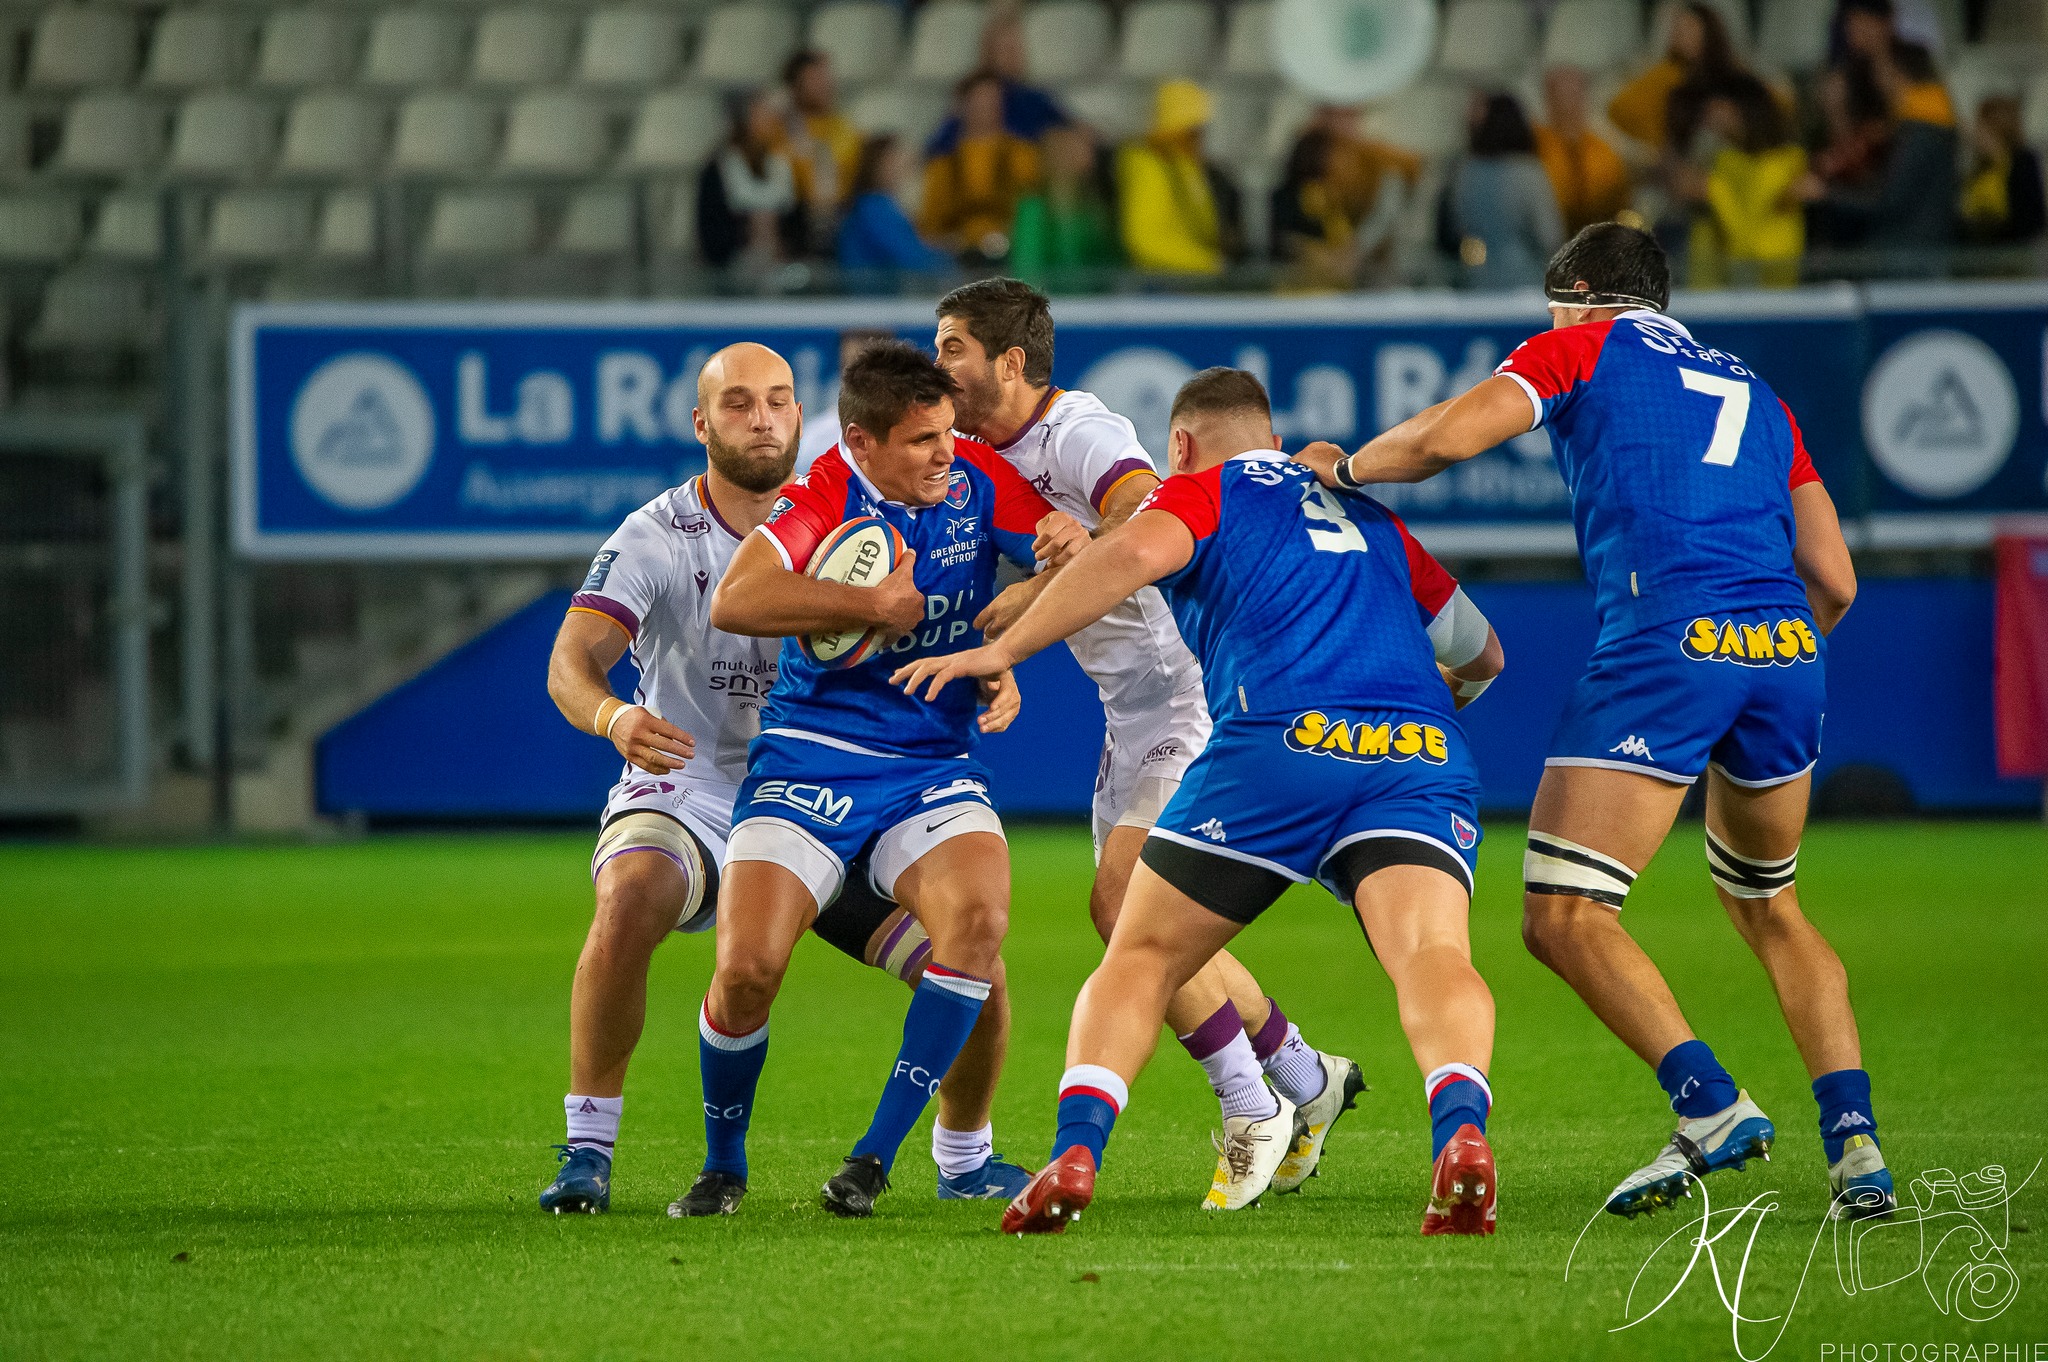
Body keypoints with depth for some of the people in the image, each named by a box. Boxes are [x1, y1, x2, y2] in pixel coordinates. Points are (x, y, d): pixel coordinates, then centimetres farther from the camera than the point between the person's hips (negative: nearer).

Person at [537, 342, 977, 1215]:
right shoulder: (657, 539, -10)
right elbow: (571, 660, -21)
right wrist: (611, 717, -45)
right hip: (685, 794, -3)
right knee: (629, 903, -37)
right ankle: (588, 1149, -24)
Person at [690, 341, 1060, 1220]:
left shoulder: (974, 478, -1)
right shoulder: (827, 496, -13)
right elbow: (735, 603, -28)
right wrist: (879, 606, -23)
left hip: (935, 765, 3)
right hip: (811, 760, -3)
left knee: (978, 918, -26)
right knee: (747, 966, -18)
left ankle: (880, 1151, -14)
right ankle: (723, 1161, 11)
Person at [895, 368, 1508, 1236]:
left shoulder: (1204, 491, 18)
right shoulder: (1372, 519, 34)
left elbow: (1139, 551, -7)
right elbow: (1484, 655, 43)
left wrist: (1003, 649, -4)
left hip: (1282, 741, -3)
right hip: (1424, 751, 3)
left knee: (1141, 958, 10)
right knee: (1433, 956, -17)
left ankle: (1076, 1150, -10)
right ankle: (1460, 1132, -47)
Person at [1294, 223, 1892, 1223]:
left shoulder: (1580, 349, 14)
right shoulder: (1752, 391, 28)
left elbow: (1444, 438, -1)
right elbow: (1834, 581, 23)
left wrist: (1344, 467, 18)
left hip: (1667, 641, -6)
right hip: (1788, 651, 6)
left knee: (1563, 915, -5)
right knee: (1768, 907, 23)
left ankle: (1710, 1105, -20)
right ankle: (1854, 1146, 10)